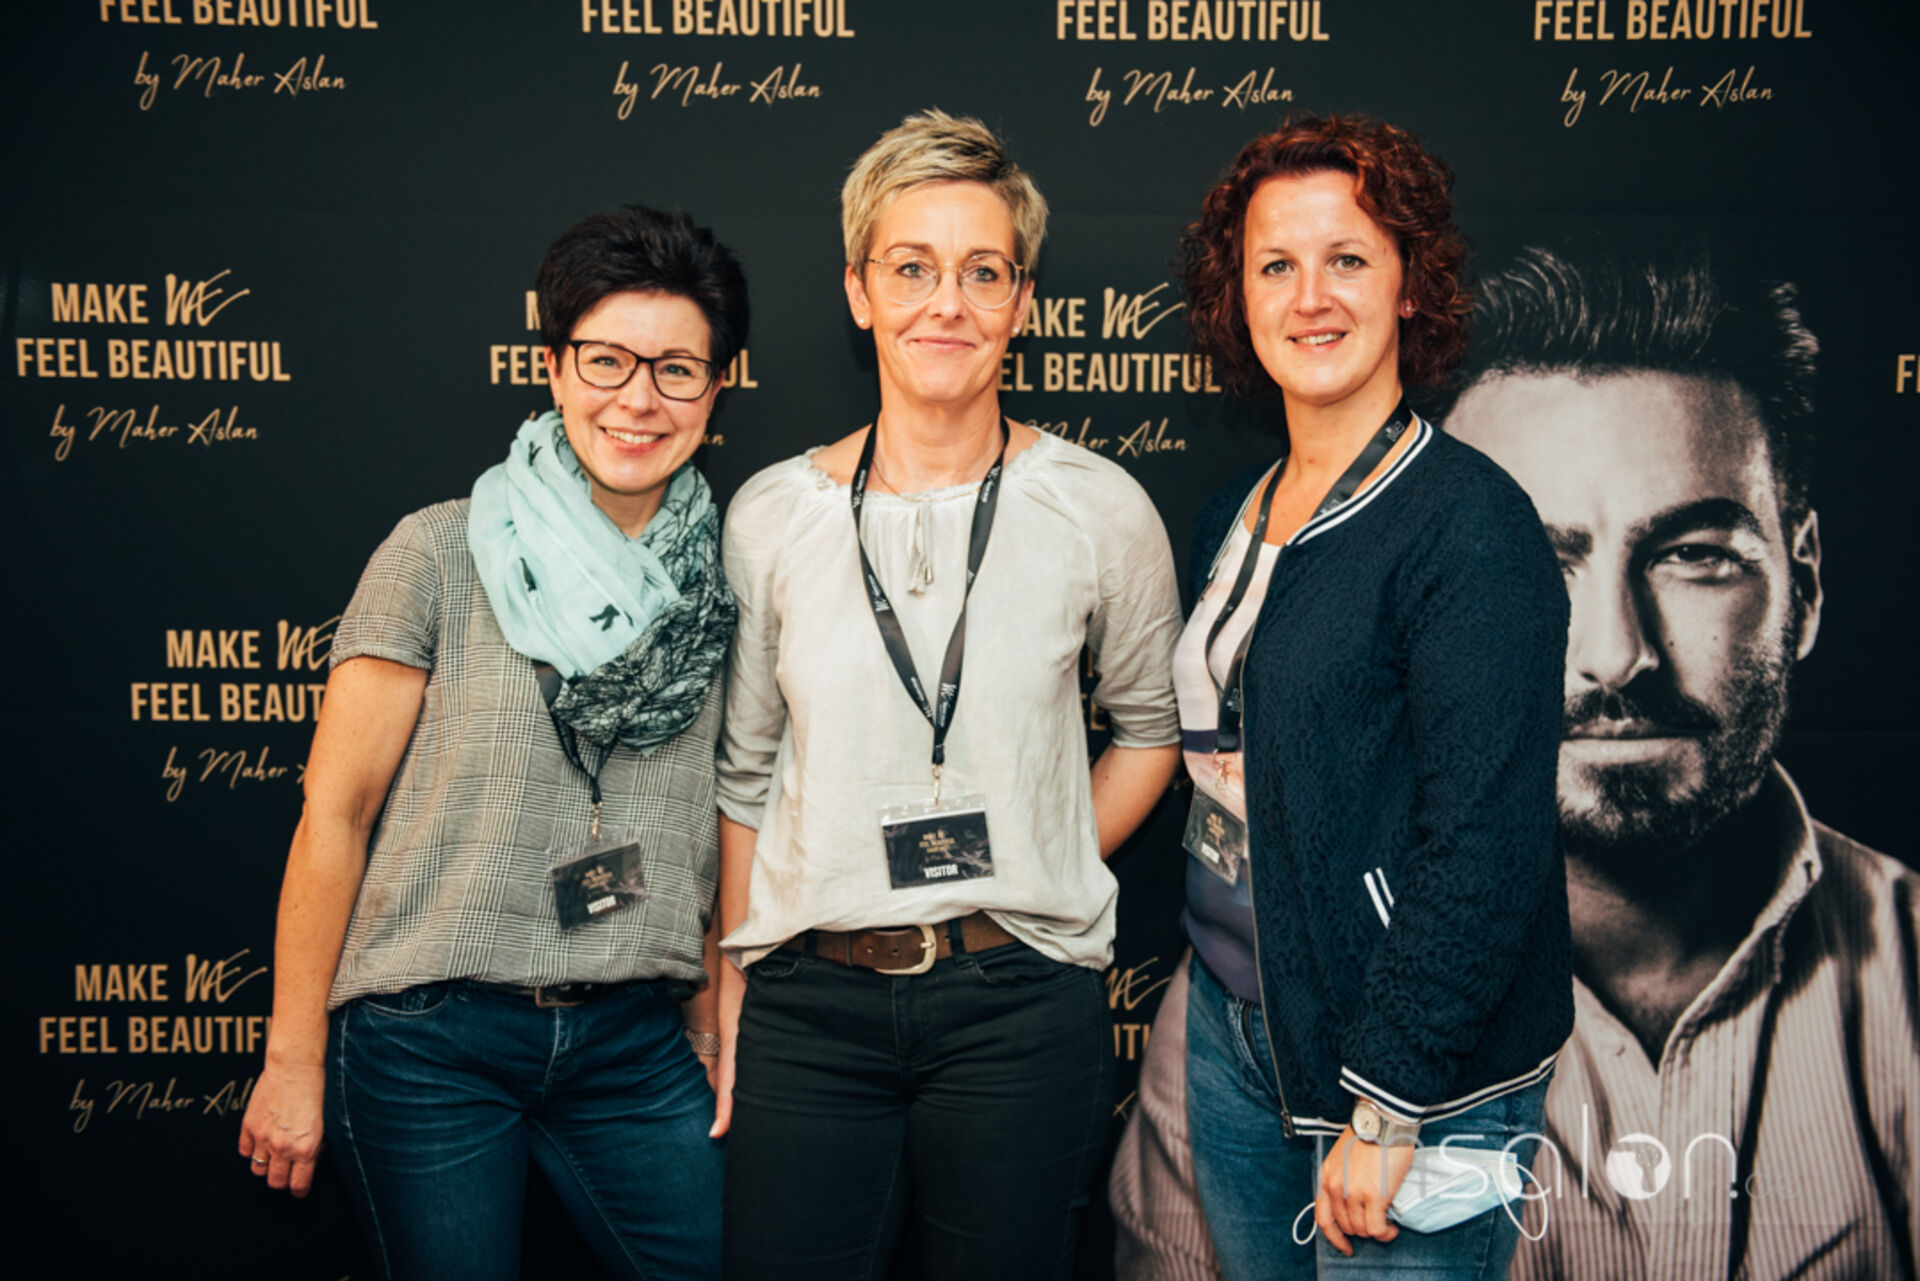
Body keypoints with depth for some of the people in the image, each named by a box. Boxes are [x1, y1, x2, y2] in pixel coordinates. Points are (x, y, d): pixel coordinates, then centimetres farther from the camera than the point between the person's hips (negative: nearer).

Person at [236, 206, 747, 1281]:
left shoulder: (720, 579, 3)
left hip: (634, 1038, 4)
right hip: (430, 1037, -3)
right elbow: (336, 810, -7)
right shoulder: (445, 555, -8)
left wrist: (714, 1014, 9)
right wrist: (294, 1061, -6)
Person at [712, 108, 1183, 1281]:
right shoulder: (771, 516, 2)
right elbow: (746, 775, 8)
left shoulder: (1101, 512, -2)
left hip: (1021, 1009, -1)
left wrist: (1036, 879, 3)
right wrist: (731, 995, 7)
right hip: (809, 1005, 1)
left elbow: (1152, 724, 12)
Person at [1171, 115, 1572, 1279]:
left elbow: (1485, 845, -20)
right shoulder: (1233, 517, 8)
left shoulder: (1468, 521, -15)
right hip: (1234, 1024, 7)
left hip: (1416, 1067, -7)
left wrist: (1390, 1106, -19)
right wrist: (1212, 988, 9)